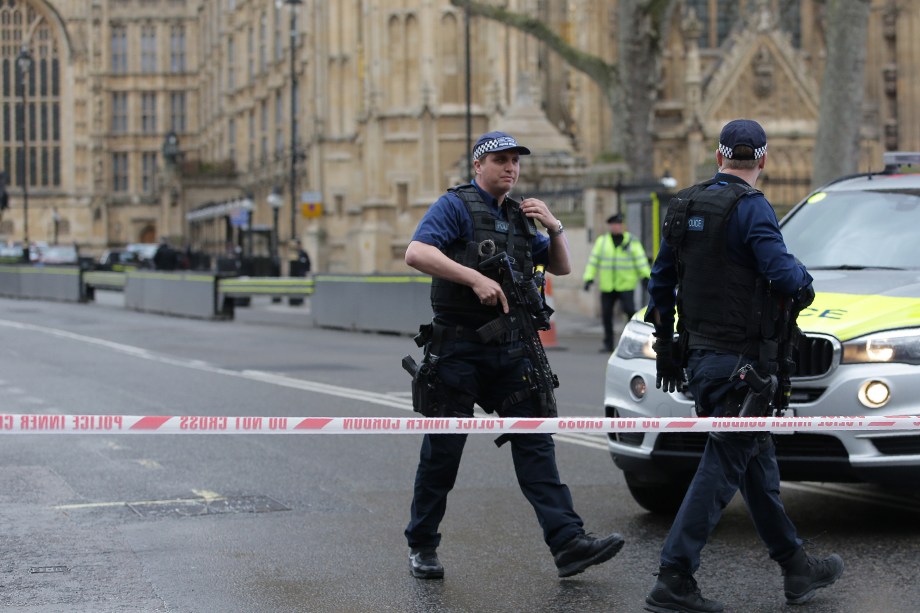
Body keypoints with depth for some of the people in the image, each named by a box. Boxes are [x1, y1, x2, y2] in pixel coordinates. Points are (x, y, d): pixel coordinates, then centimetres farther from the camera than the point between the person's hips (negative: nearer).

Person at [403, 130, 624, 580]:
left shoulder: (518, 216, 17)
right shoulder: (455, 206, -5)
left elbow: (562, 267, 20)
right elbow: (416, 253, -21)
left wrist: (554, 226, 2)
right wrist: (476, 278, -27)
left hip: (509, 349, 6)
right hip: (458, 349, -6)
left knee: (534, 442, -4)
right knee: (443, 450, 2)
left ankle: (568, 543, -10)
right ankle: (422, 546, 16)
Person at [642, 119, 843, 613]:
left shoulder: (684, 206, 11)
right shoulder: (750, 208, -14)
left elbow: (661, 280, 16)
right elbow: (784, 275, -24)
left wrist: (665, 345, 24)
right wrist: (803, 283, -1)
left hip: (698, 355, 9)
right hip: (737, 359, -9)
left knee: (757, 461, 16)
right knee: (723, 466, -6)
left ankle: (796, 568, 26)